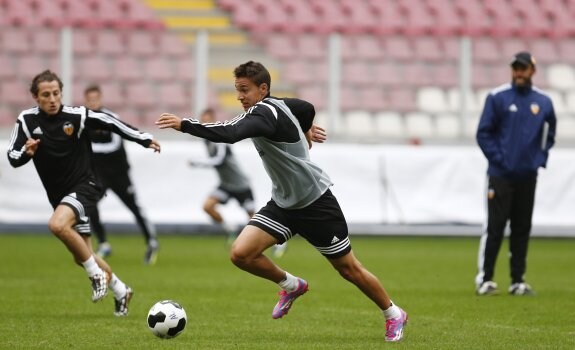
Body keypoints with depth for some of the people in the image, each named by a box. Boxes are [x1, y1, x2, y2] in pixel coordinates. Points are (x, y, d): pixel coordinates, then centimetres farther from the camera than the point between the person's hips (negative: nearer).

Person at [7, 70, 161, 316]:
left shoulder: (77, 116, -14)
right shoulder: (27, 121, -7)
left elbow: (110, 123, -3)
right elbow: (13, 158, -7)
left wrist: (145, 139, -1)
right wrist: (26, 152, -29)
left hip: (83, 186, -5)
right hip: (58, 194, 5)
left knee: (57, 225, -33)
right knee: (82, 256, 13)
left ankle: (97, 274, -15)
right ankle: (120, 291, 35)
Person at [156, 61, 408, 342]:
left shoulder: (265, 113, -25)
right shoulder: (278, 105, 2)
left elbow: (229, 134, -42)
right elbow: (308, 109, 21)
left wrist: (183, 125, -42)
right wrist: (305, 132, 38)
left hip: (315, 202, -8)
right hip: (283, 203, 8)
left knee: (349, 269, 4)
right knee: (241, 254, -11)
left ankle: (393, 315, 27)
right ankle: (291, 286, 16)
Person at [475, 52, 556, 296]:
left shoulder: (543, 102, 6)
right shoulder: (497, 97, -4)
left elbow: (549, 134, 17)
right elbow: (484, 133, -2)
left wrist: (541, 158, 4)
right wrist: (498, 158, -9)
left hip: (528, 176, 3)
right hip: (501, 175, -3)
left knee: (522, 229, 6)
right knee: (495, 227, -6)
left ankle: (518, 281, 12)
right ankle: (485, 279, -2)